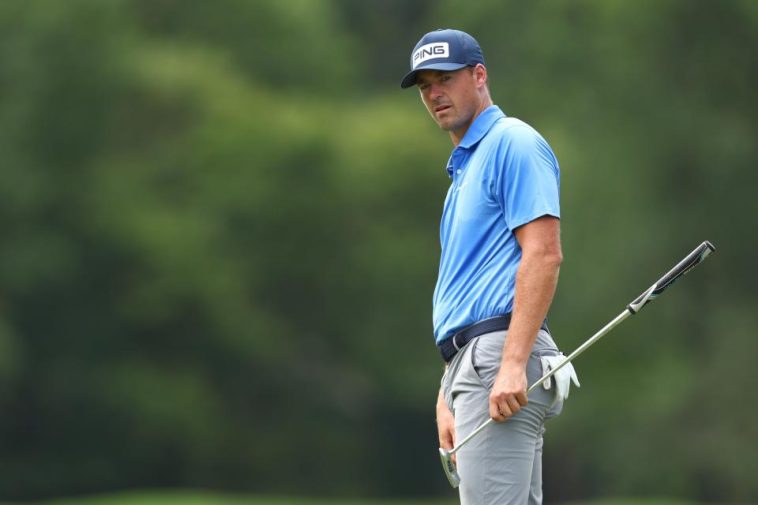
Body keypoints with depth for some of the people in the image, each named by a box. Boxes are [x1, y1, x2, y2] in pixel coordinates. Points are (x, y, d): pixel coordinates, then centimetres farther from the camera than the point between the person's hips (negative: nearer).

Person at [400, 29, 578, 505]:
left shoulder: (513, 143, -4)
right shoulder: (464, 167, 26)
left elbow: (544, 254, -15)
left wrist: (513, 364, -23)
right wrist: (448, 395, 23)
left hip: (499, 359, -10)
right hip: (474, 360, 10)